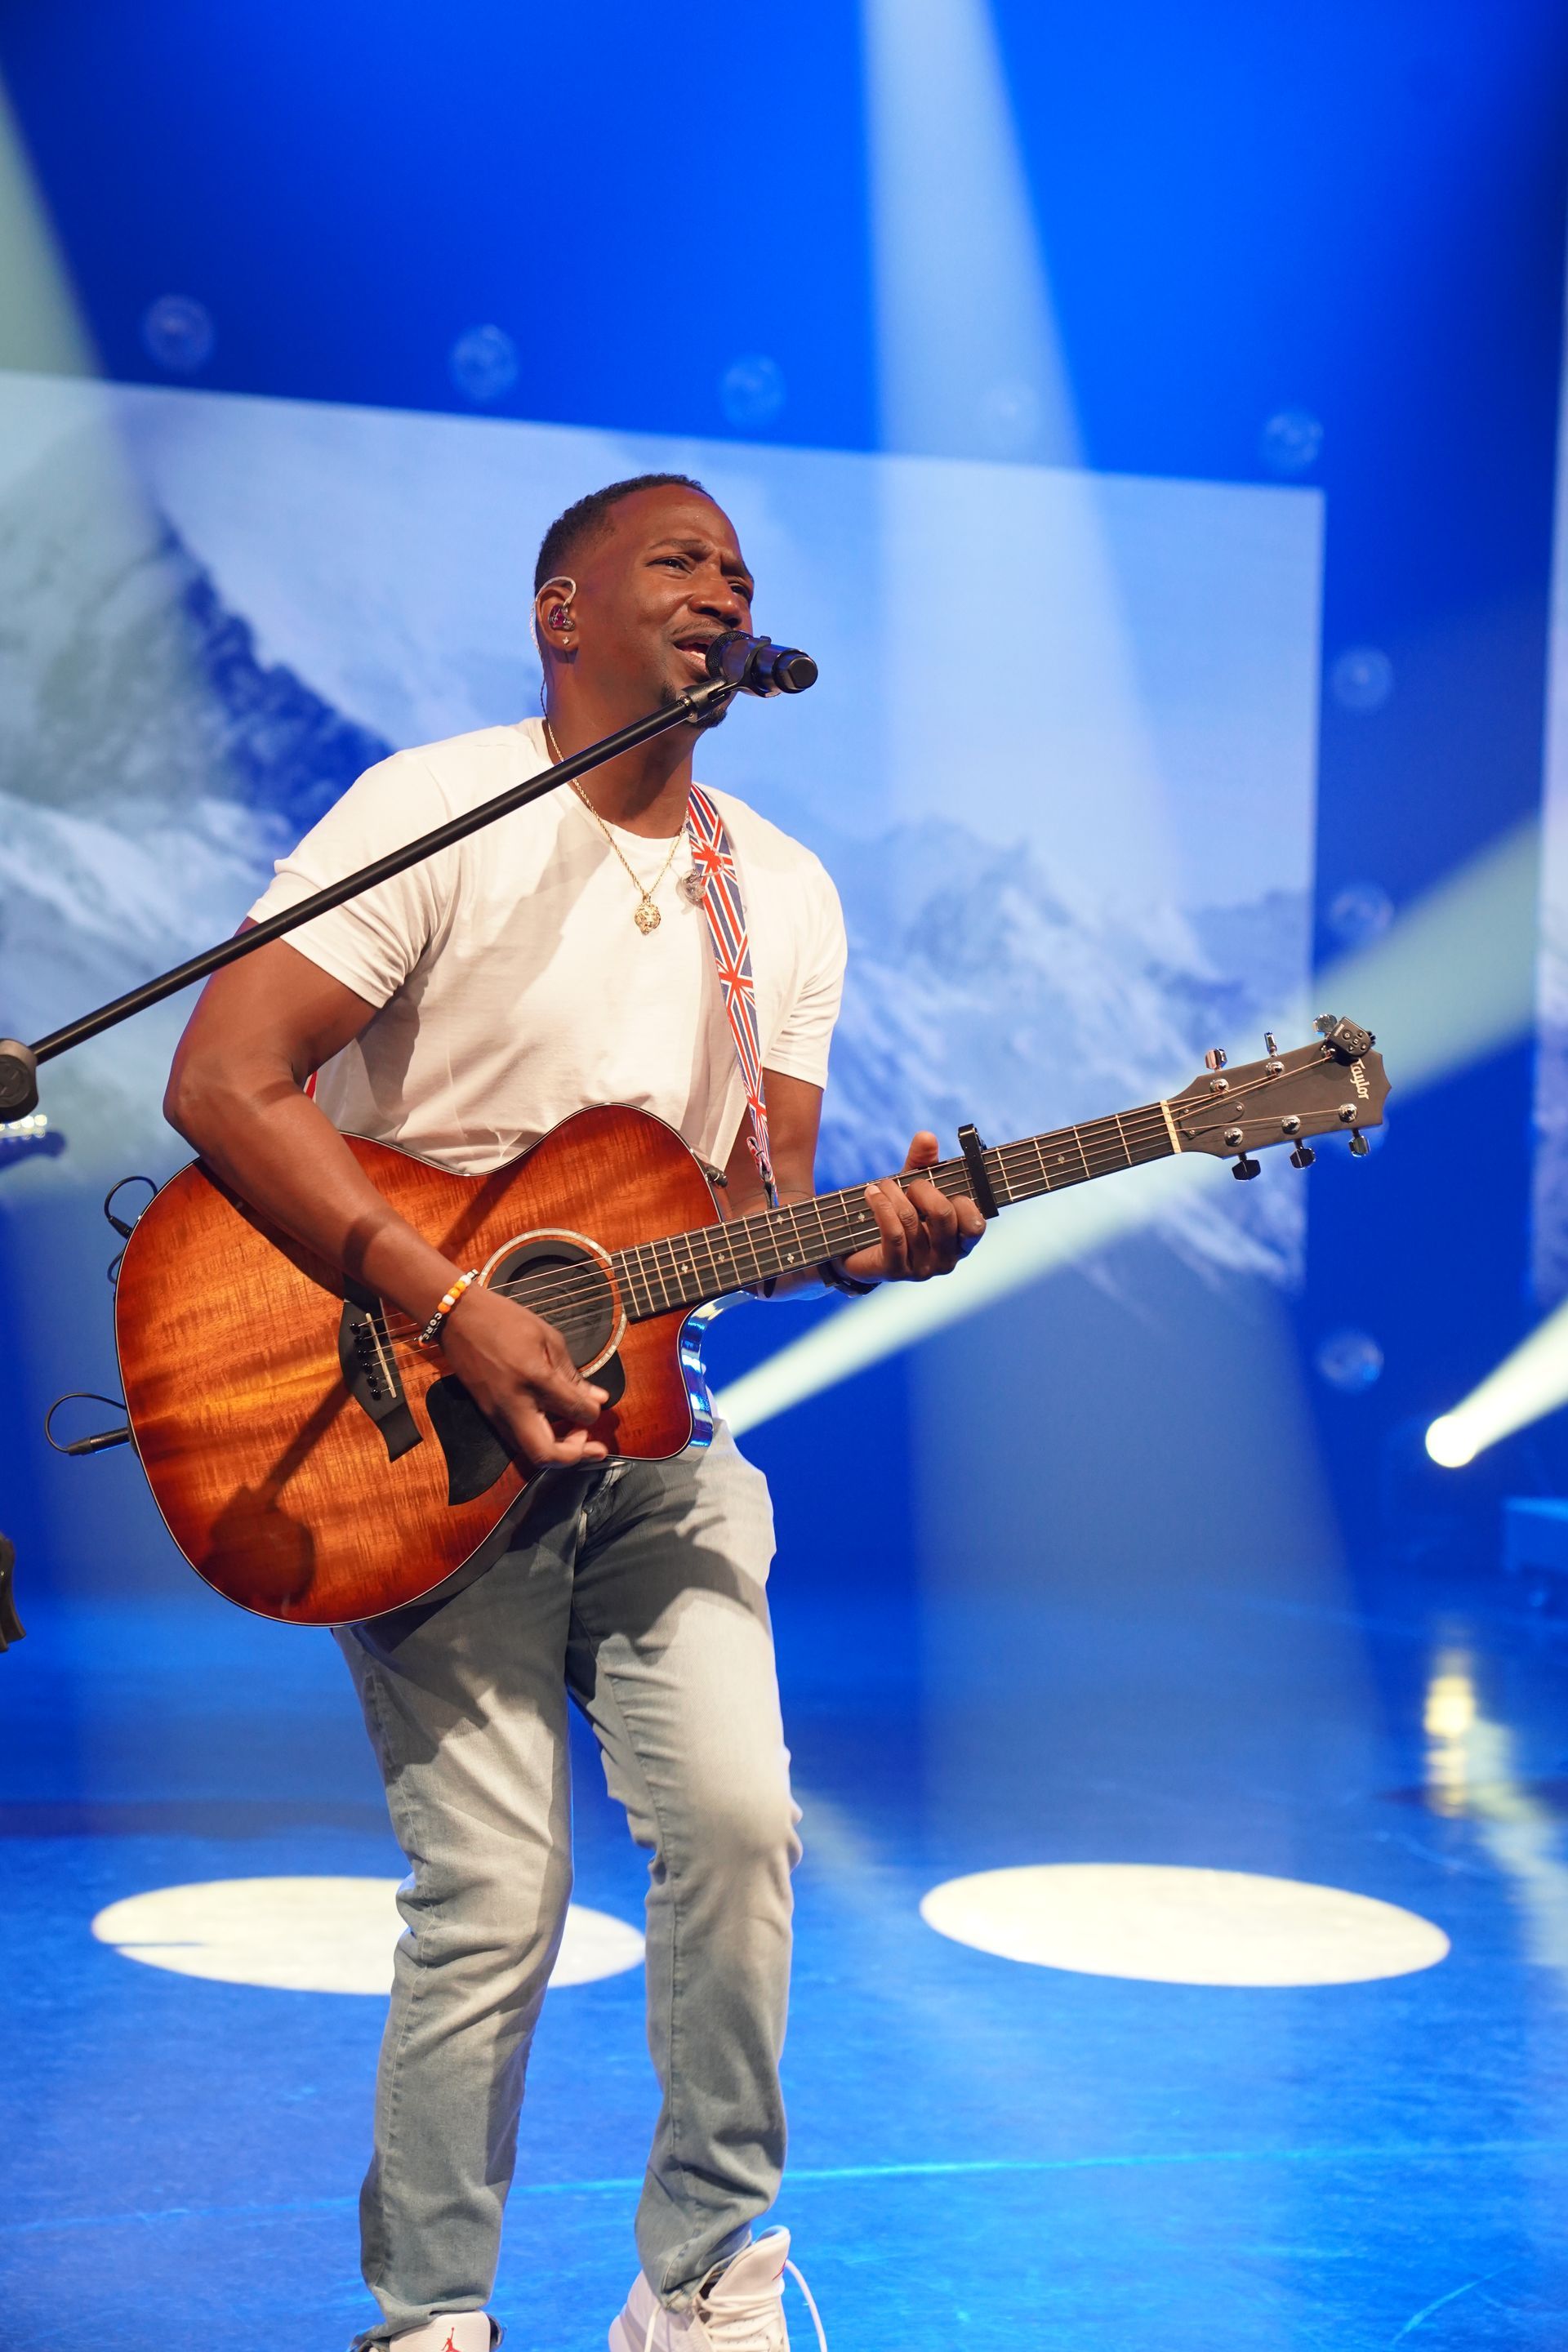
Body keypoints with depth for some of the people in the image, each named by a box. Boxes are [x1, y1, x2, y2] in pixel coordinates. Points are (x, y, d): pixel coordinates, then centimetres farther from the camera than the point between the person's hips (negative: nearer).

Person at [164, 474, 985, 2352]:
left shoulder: (787, 895, 10)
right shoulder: (437, 815, -10)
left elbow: (755, 1197, 10)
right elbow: (222, 1084, -17)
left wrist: (858, 1242, -14)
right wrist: (456, 1313, -23)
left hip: (643, 1423, 5)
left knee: (739, 1817, -8)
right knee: (494, 1898, -9)